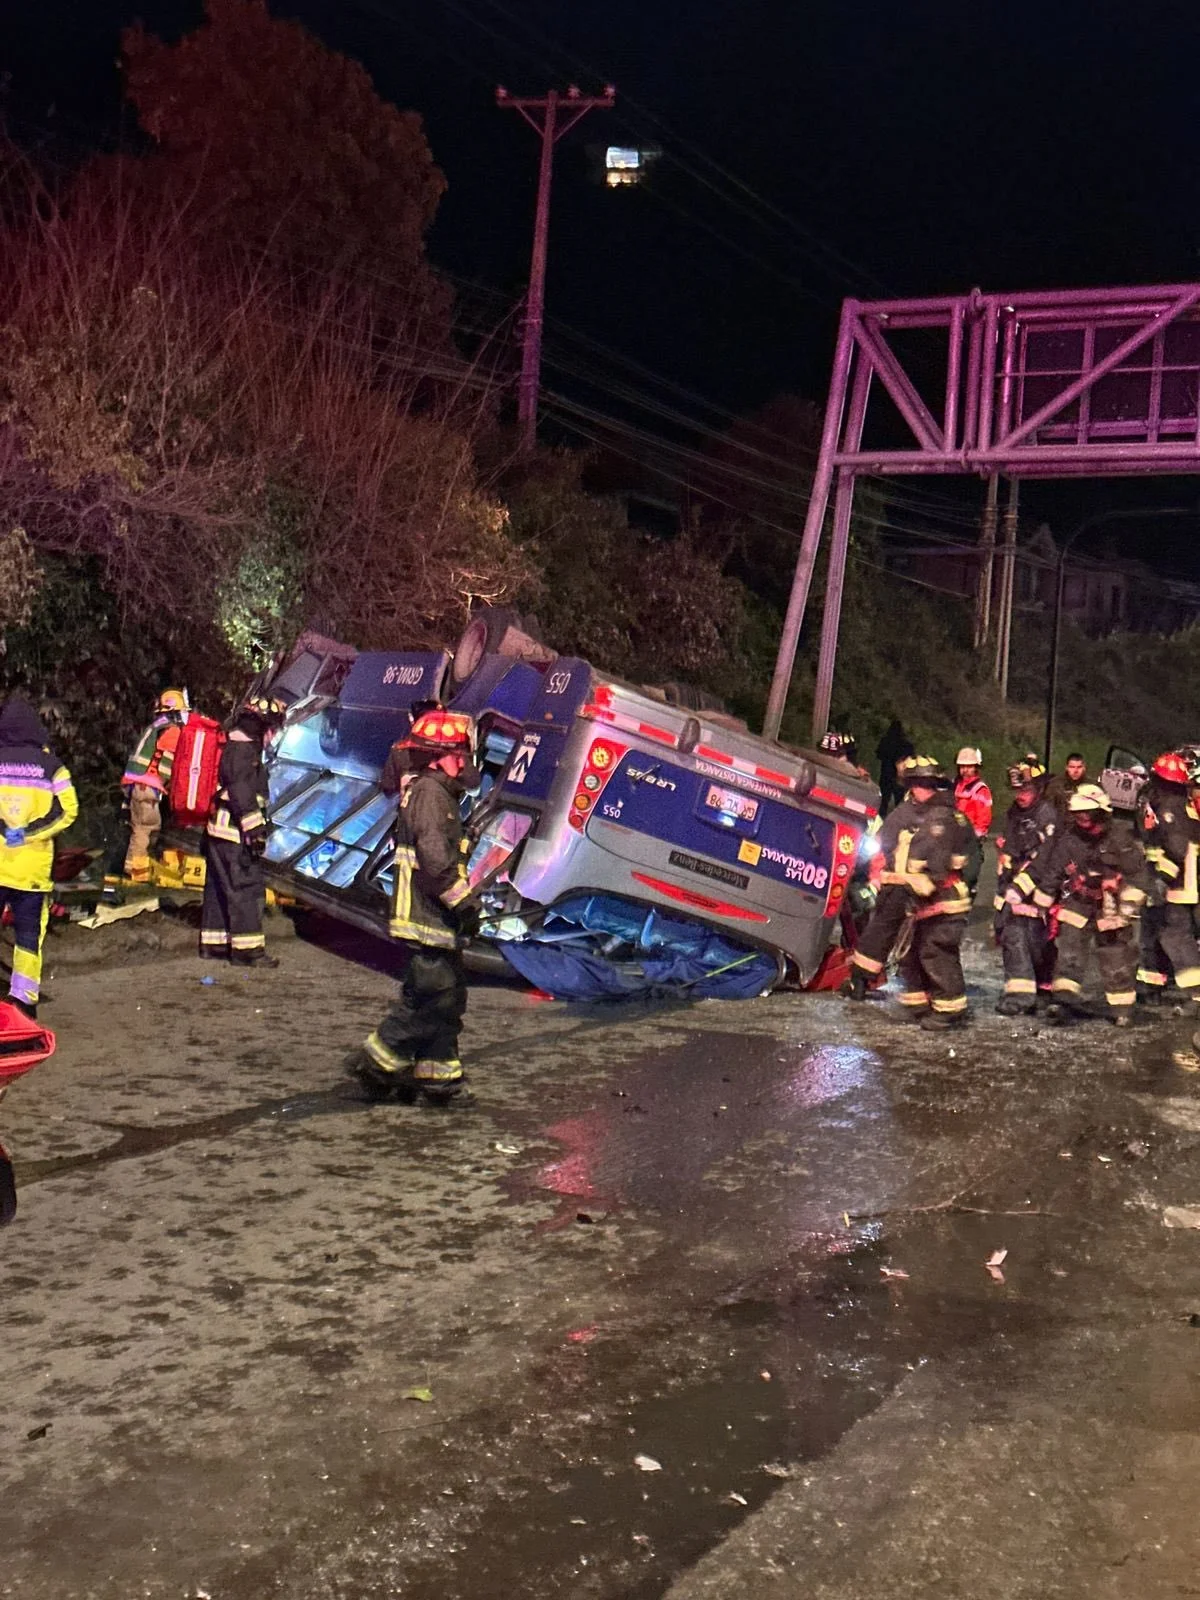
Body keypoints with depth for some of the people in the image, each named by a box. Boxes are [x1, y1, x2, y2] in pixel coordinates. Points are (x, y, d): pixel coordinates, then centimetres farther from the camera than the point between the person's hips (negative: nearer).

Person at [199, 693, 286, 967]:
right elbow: (242, 791, -22)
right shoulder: (243, 748, -15)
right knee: (247, 886, -9)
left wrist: (256, 827, 26)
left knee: (219, 887, 15)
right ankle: (248, 948, -9)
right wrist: (255, 830, -22)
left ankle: (213, 942, 22)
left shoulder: (232, 744, 19)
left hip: (218, 830, 11)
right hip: (234, 831, -11)